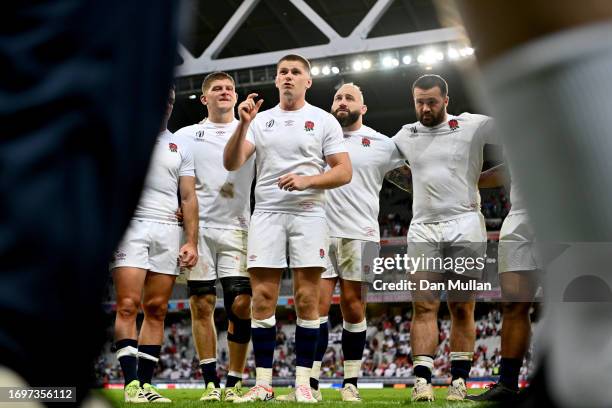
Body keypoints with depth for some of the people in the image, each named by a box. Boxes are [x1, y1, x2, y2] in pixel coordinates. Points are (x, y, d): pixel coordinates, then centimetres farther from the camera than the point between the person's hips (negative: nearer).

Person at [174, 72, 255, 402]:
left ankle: (234, 383, 3)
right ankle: (210, 382, 5)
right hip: (198, 226, 1)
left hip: (237, 228, 0)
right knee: (201, 303, -1)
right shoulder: (186, 135, 14)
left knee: (241, 303, -8)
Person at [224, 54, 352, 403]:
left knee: (307, 300, -2)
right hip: (267, 214, 2)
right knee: (263, 299, -2)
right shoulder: (260, 120, 14)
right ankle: (263, 382, 4)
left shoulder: (324, 121, 7)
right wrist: (243, 125, -10)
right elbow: (232, 164, 3)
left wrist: (307, 180, -14)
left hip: (309, 214, -2)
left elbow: (344, 172, 1)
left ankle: (303, 381, 5)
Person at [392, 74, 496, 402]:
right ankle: (422, 380, -6)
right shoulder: (406, 135, 15)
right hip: (423, 230, 2)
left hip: (465, 227, -2)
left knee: (462, 309, 2)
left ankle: (459, 380, 9)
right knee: (424, 306, -6)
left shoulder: (473, 126, 3)